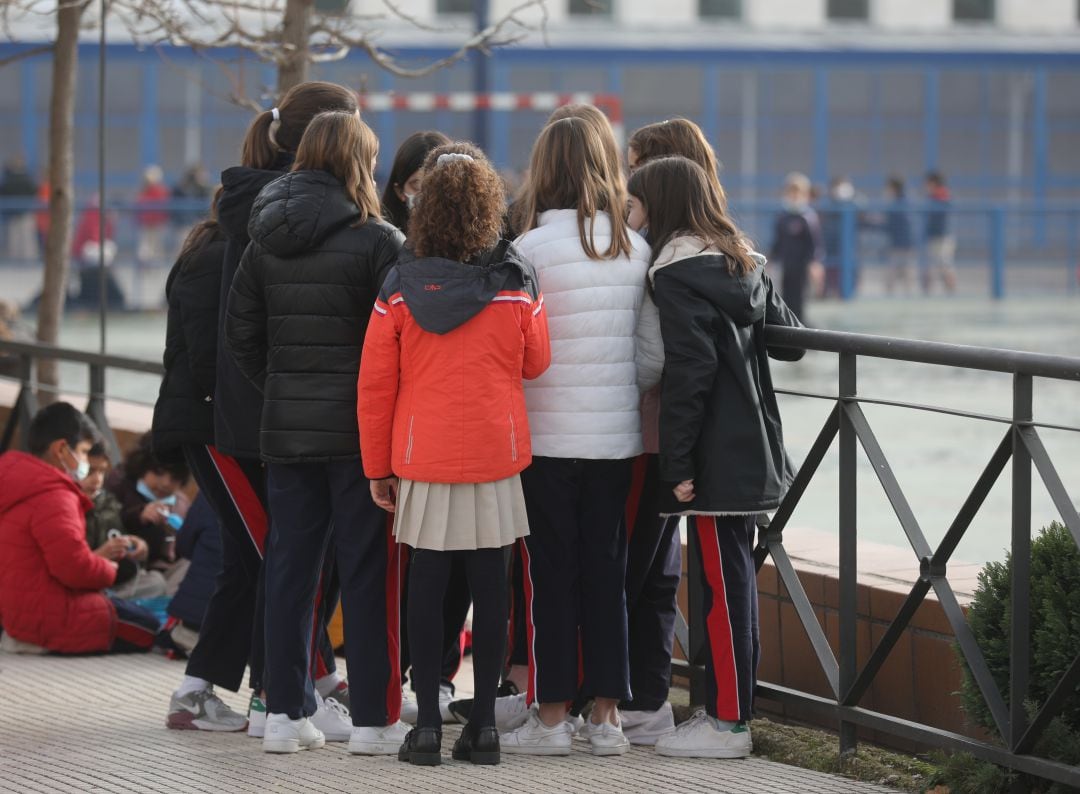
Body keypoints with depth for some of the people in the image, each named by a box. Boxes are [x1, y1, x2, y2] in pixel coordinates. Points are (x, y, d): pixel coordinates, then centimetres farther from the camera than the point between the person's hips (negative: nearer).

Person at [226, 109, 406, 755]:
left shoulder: (265, 242, 6)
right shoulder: (379, 241, -11)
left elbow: (241, 336, 9)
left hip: (286, 429, 5)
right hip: (360, 429, -5)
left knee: (290, 565, 10)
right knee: (368, 569, 1)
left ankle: (287, 712, 12)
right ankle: (374, 718, 2)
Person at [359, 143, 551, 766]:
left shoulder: (401, 287, -6)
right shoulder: (517, 283, -6)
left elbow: (375, 383, -2)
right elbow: (535, 363, 7)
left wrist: (379, 466, 6)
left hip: (422, 457, 0)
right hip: (497, 456, 0)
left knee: (427, 582, 6)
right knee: (490, 583, 5)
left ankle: (428, 724, 6)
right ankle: (485, 722, 6)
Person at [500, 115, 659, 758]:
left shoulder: (534, 248, -12)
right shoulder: (636, 248, 1)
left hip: (549, 435, -4)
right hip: (618, 433, 4)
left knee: (553, 573, 3)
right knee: (608, 571, 9)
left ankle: (552, 716, 5)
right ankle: (607, 715, 11)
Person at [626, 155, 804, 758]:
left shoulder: (678, 273, -13)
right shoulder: (745, 263, 12)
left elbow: (688, 371, -18)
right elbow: (788, 337, 15)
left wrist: (679, 464, -18)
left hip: (715, 456, -9)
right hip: (752, 448, 9)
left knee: (721, 579, -5)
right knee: (735, 575, 13)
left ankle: (727, 722, -3)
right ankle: (733, 706, 19)